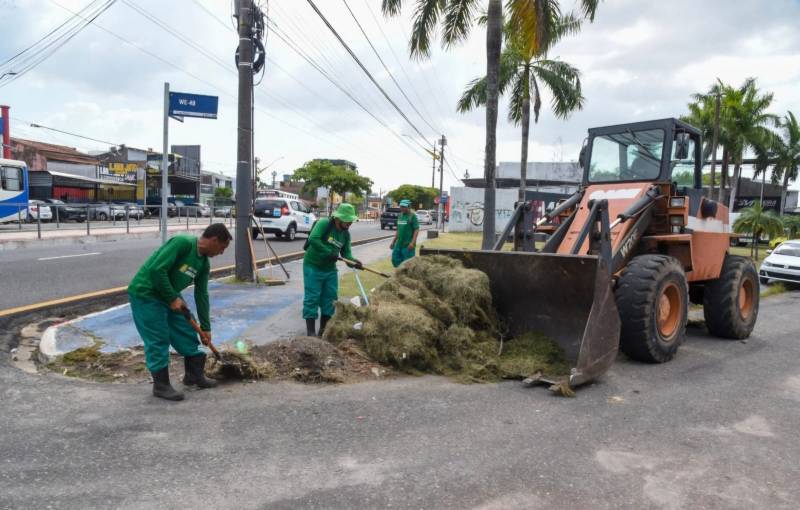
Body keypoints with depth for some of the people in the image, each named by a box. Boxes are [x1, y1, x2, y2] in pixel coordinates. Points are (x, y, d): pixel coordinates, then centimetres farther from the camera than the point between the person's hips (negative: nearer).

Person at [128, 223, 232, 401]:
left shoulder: (204, 263, 1)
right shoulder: (182, 243, -24)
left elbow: (201, 295, 8)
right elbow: (157, 270, -29)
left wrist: (205, 327, 10)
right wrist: (173, 298, -23)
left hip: (169, 295, 9)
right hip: (145, 293, -9)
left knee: (187, 333, 10)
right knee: (158, 340, -5)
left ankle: (194, 374, 25)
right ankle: (161, 385, 8)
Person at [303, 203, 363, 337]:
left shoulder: (346, 234, 4)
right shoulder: (324, 223, -17)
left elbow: (346, 252, 4)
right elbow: (313, 239, -30)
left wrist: (353, 261, -17)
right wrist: (328, 252, -30)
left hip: (330, 269, 7)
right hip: (313, 266, -7)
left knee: (330, 298, 8)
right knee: (312, 298, -6)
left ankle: (324, 329, 21)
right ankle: (311, 332, -1)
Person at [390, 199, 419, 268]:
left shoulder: (412, 216, -8)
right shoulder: (400, 215, 13)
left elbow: (416, 230, -13)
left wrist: (412, 242, -22)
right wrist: (393, 241, 18)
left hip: (408, 245, -7)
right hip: (398, 244, 7)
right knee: (395, 260, 8)